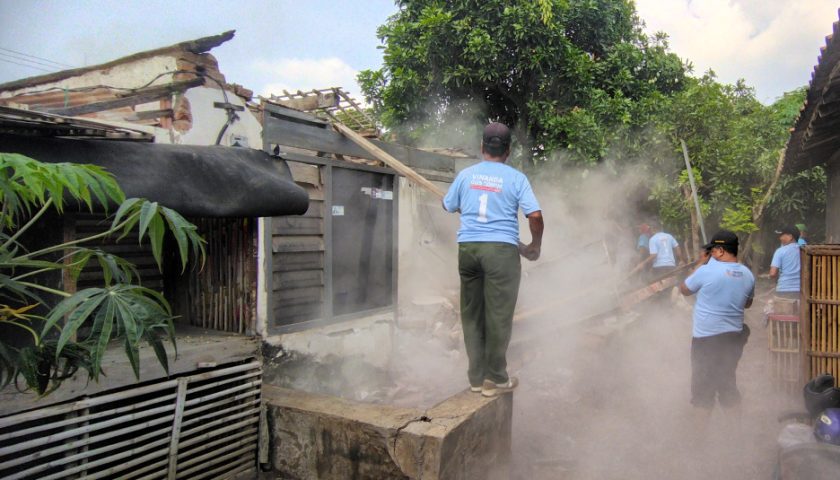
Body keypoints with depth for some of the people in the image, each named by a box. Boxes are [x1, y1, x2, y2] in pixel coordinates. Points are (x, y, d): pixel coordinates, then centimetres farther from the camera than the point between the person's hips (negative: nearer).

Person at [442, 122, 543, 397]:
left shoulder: (466, 175, 9)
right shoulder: (516, 178, 0)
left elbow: (448, 206, 21)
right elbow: (535, 216, -7)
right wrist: (535, 247, 9)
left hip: (468, 247, 4)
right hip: (501, 249, -3)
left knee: (471, 314, 11)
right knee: (498, 316, 3)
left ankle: (476, 377, 19)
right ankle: (495, 380, 10)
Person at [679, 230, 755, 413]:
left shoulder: (707, 270, -20)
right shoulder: (748, 275, 0)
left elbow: (684, 289, -4)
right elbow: (747, 303, 15)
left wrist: (700, 263, -1)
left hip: (706, 336, -5)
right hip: (734, 335, 6)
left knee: (703, 380, 9)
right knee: (727, 378, 20)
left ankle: (704, 417, 19)